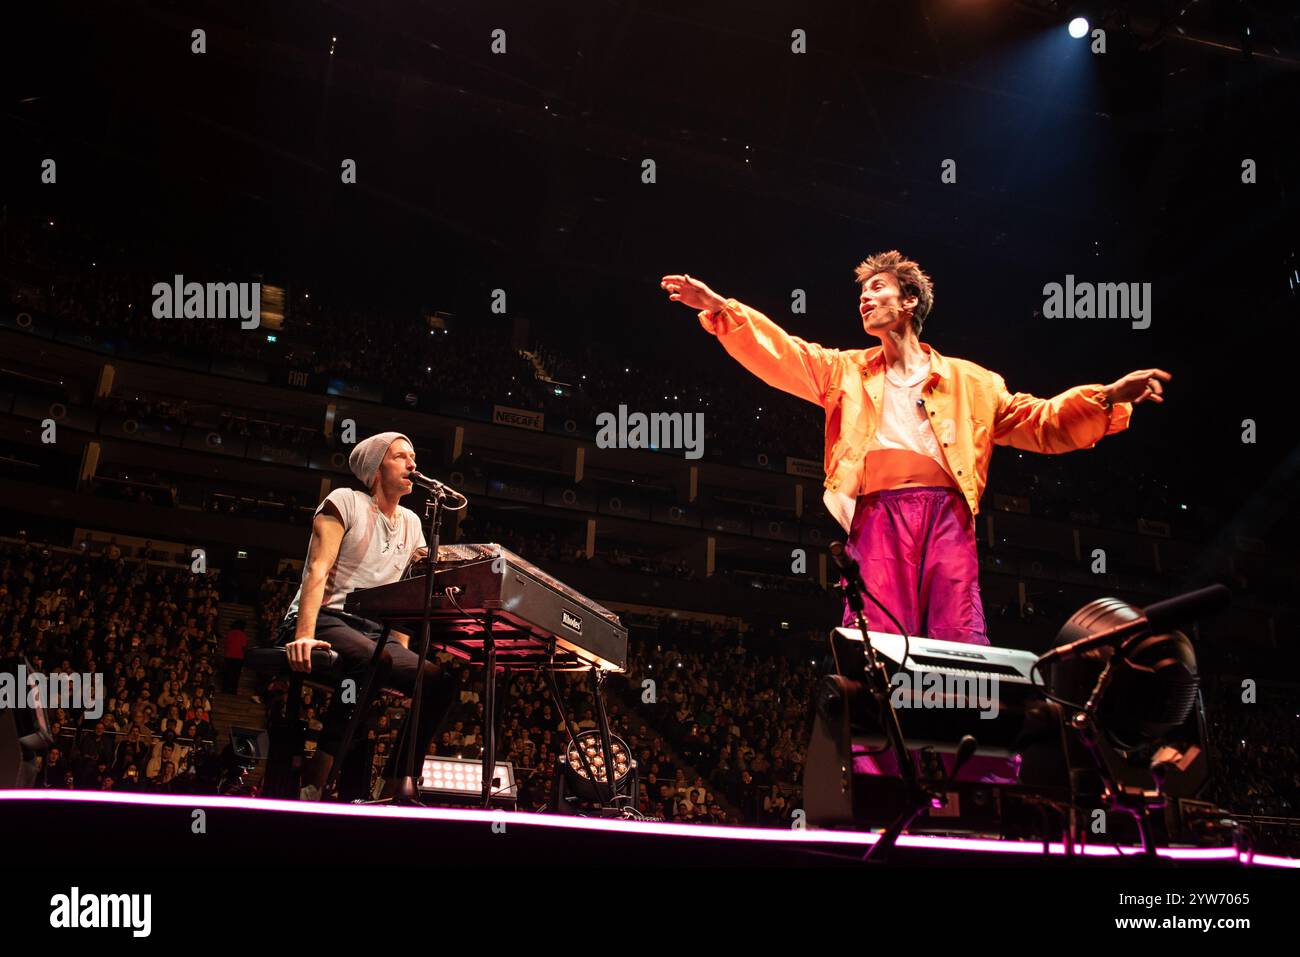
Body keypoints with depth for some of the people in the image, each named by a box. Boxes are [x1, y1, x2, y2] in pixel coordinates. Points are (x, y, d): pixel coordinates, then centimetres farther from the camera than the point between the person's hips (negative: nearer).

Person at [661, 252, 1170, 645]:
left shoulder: (968, 381, 23)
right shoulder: (847, 370, 25)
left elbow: (1039, 423, 21)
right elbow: (780, 354, 14)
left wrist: (1107, 397, 7)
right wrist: (718, 307, 2)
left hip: (947, 512, 1)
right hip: (878, 513, 0)